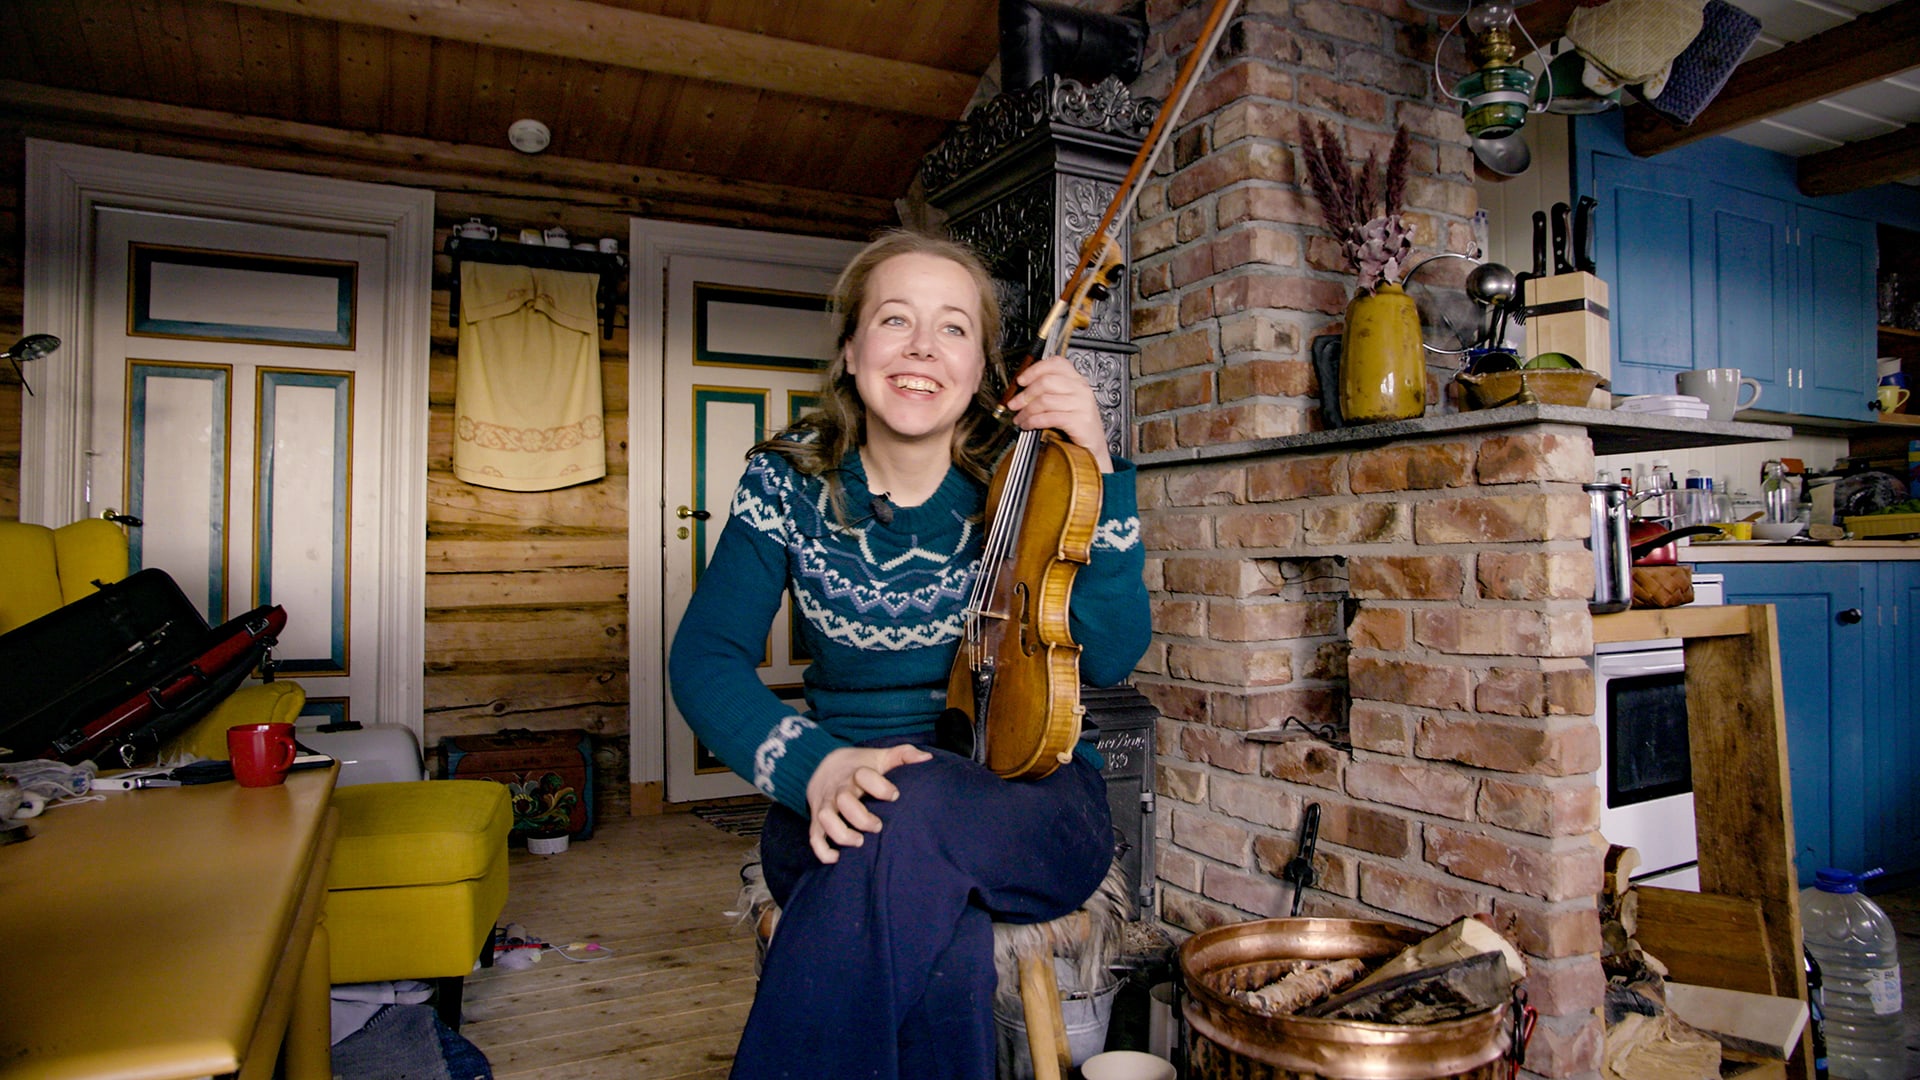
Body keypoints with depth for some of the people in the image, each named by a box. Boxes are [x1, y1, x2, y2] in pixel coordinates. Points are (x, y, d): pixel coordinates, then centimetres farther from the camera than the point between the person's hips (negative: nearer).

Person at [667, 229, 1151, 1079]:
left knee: (913, 818, -35)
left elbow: (1109, 655, -10)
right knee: (938, 938, -34)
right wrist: (813, 765, -23)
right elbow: (705, 657, -5)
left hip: (1025, 802, 1)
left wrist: (1099, 471, -19)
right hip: (843, 806, 0)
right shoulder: (791, 482, 0)